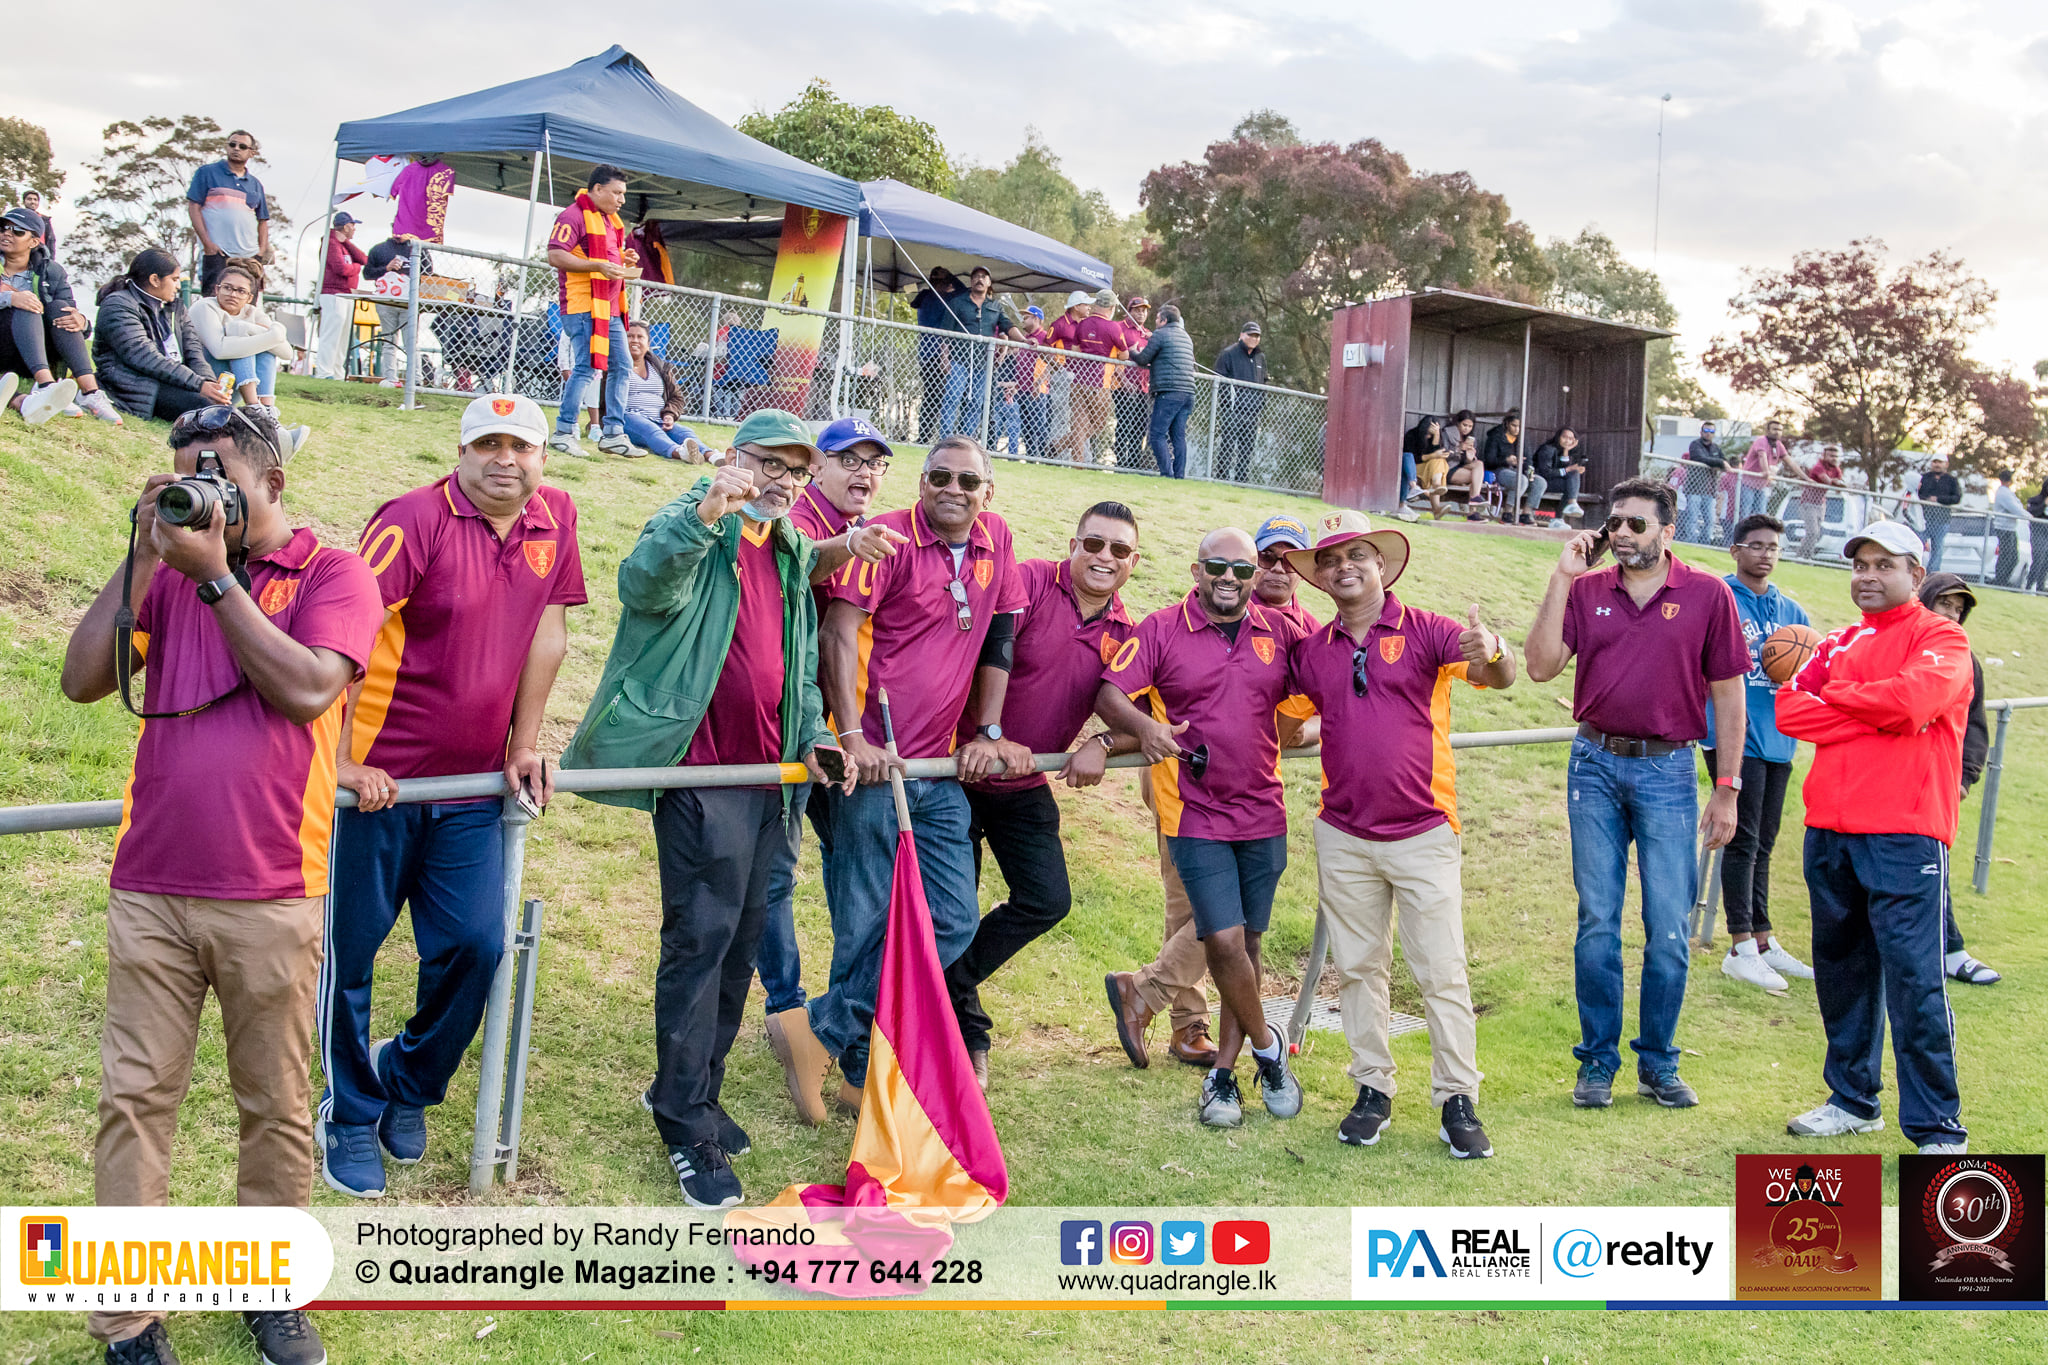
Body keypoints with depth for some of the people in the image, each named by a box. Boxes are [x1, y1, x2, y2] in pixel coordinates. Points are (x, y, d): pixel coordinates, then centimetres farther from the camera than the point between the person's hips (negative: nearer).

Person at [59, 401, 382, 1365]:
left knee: (276, 1105, 9)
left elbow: (307, 689, -14)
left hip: (271, 896, -2)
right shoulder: (167, 572, 11)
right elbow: (84, 680, 0)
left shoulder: (332, 572, 1)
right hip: (150, 888, 3)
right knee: (134, 1099, 4)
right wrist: (144, 555, -4)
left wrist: (215, 575, -11)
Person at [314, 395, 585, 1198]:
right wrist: (341, 760, -19)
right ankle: (350, 1117, 25)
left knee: (476, 945, 2)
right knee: (350, 949, 6)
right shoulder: (415, 521, -15)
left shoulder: (555, 519, 3)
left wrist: (525, 745, 10)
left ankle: (408, 1082, 29)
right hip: (378, 779, -4)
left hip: (472, 786, 5)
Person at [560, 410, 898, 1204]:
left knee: (743, 934, 12)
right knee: (702, 933, -8)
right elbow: (642, 584, -28)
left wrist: (813, 737, 11)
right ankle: (687, 1128, 1)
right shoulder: (692, 532, -5)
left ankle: (691, 1091, 26)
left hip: (768, 774, 8)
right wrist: (708, 511, -41)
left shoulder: (793, 555, 18)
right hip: (703, 768, -8)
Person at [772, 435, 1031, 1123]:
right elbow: (837, 631, -14)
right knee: (868, 923, -3)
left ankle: (824, 1030, 9)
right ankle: (863, 1072, 13)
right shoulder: (888, 536, -8)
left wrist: (988, 732, 8)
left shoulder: (995, 540, 10)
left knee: (954, 919, 2)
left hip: (940, 768, 7)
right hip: (874, 758, -7)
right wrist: (853, 737, -20)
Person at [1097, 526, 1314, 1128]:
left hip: (1263, 814, 4)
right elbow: (1108, 693, -11)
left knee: (1247, 944, 9)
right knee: (1225, 941, -11)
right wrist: (1144, 726, -29)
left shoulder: (1280, 633, 6)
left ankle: (1224, 1072, 21)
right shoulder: (1161, 629, -4)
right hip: (1196, 816, -4)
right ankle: (1268, 1048, 13)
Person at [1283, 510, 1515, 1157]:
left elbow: (1502, 676, -19)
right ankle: (1373, 1091, 22)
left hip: (1422, 832, -3)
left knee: (1442, 972, 0)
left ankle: (1458, 1103, 8)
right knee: (1359, 968, 11)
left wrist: (1492, 653, -40)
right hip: (1343, 836, 4)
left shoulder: (1425, 631, -5)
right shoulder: (1311, 649, 6)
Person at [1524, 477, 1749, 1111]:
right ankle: (1598, 1063, 15)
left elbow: (1727, 695, 3)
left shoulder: (1708, 595, 1)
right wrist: (1561, 577, -8)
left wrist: (1727, 789, -1)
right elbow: (1540, 666, -5)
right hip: (1596, 766, 1)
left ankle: (1658, 1063, 17)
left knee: (1669, 930, 2)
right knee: (1597, 923, 5)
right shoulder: (1586, 590, 6)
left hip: (1668, 771, -1)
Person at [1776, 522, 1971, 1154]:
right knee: (1841, 969, 12)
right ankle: (1854, 1100, 26)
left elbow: (1913, 697, -19)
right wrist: (1876, 717, -10)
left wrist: (1837, 697, -2)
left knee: (1913, 978, -8)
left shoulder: (1941, 638, 1)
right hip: (1830, 829, 6)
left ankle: (1938, 1131, -1)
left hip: (1905, 836, -6)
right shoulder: (1839, 645, 17)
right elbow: (1789, 709, 2)